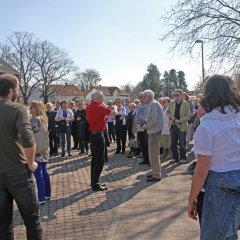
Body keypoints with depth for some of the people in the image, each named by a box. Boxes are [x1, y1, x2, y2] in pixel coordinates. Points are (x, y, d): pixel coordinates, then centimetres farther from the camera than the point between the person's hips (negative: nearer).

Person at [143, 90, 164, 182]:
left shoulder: (153, 104, -15)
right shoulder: (153, 104, 14)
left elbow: (154, 120, -22)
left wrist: (146, 126, -9)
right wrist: (147, 123, 8)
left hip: (154, 131, -10)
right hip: (153, 131, 10)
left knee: (154, 154, -3)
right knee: (153, 153, 17)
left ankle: (156, 175, 6)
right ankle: (156, 172, 28)